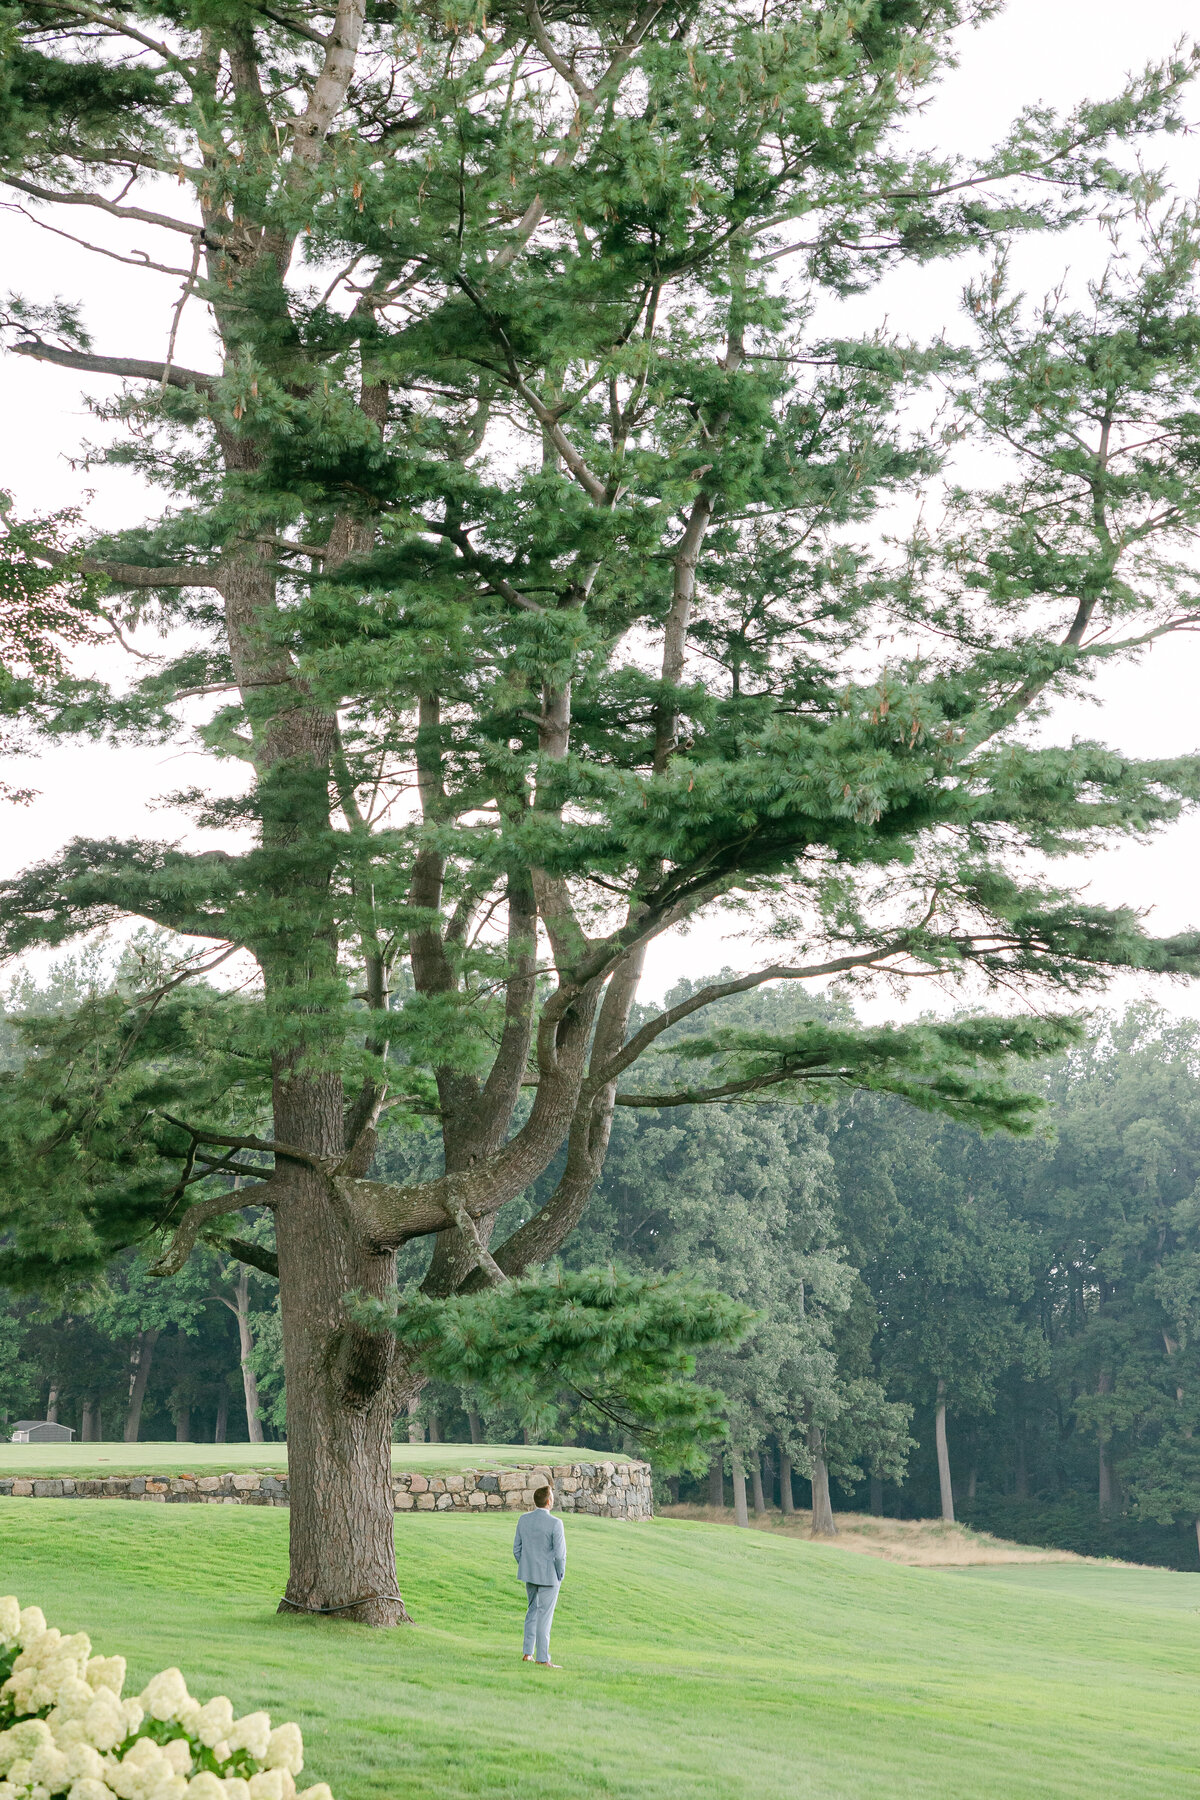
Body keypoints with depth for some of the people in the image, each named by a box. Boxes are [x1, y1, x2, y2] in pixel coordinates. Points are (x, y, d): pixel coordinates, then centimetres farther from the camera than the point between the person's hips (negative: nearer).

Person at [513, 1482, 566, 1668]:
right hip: (548, 1576, -6)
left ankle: (527, 1653, 21)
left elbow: (517, 1549, 6)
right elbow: (560, 1554, -19)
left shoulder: (523, 1519, -1)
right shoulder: (555, 1523, -19)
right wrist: (560, 1574, -3)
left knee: (533, 1610, 21)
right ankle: (543, 1658, 5)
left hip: (528, 1574, 6)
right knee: (544, 1615, 1)